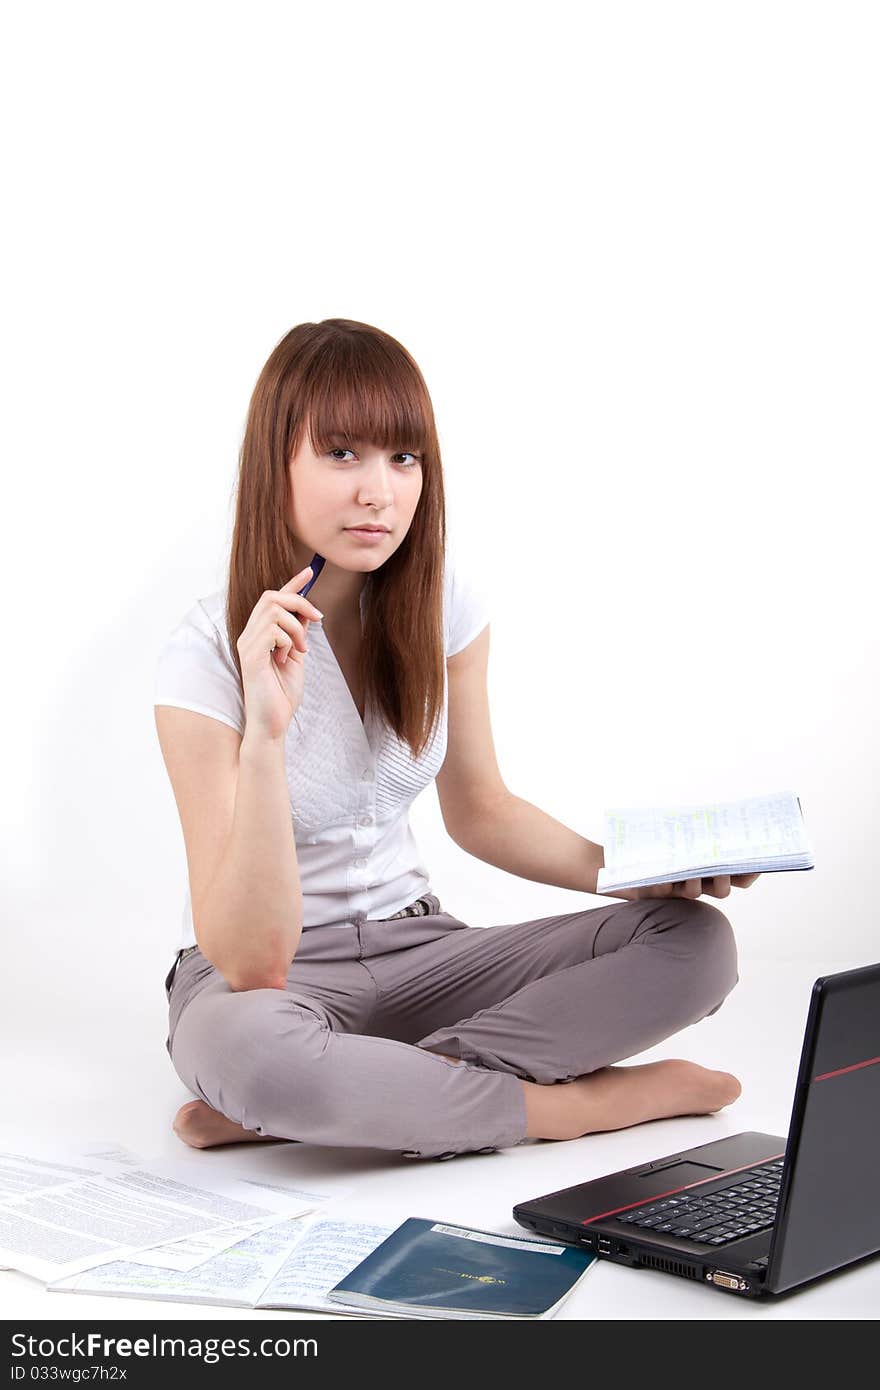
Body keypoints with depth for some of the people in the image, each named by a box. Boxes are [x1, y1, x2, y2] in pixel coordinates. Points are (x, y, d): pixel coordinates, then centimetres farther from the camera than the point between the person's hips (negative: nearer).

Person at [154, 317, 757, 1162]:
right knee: (247, 1044, -42)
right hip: (253, 974, -5)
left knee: (695, 942, -15)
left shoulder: (444, 602, -5)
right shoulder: (207, 657, -19)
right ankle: (600, 1102, -20)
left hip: (412, 946, 6)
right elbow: (252, 965, -24)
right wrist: (266, 732, -35)